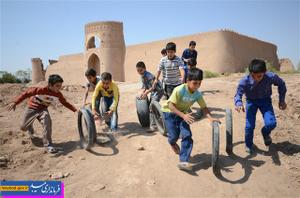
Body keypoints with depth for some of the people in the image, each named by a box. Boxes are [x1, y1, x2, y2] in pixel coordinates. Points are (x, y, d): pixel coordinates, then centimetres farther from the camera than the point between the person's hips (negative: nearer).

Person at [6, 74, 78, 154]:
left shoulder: (58, 94, -20)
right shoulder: (42, 90, -35)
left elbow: (65, 103, -4)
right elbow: (27, 93, -28)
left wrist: (75, 110, -11)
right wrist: (15, 102, -32)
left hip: (43, 109, 1)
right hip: (32, 108, -1)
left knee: (47, 122, -31)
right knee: (24, 127, 15)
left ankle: (48, 145, -25)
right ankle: (31, 130, 56)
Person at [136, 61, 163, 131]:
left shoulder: (148, 76, -25)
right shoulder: (142, 76, 3)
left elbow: (153, 87, -29)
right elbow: (144, 86, 11)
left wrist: (146, 93, -24)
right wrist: (142, 93, -4)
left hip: (158, 91, -10)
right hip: (153, 92, 10)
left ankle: (153, 125, -17)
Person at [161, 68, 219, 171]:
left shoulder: (198, 94, -15)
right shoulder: (179, 90, -30)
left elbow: (204, 107, -8)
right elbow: (171, 105, -29)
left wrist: (211, 118, -26)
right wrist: (183, 116, -39)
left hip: (183, 113, 4)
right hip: (169, 112, -4)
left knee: (187, 135, -14)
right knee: (174, 136, -6)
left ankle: (183, 161, -8)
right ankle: (172, 143, 35)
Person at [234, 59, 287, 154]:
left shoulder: (271, 77, -27)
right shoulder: (244, 81, -30)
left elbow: (281, 84, -6)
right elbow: (238, 94, -25)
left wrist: (282, 100, -5)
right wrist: (239, 104, -49)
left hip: (265, 100, 1)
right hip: (251, 101, 0)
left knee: (271, 123, -17)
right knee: (249, 126, -8)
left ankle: (265, 133, 21)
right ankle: (248, 146, 19)